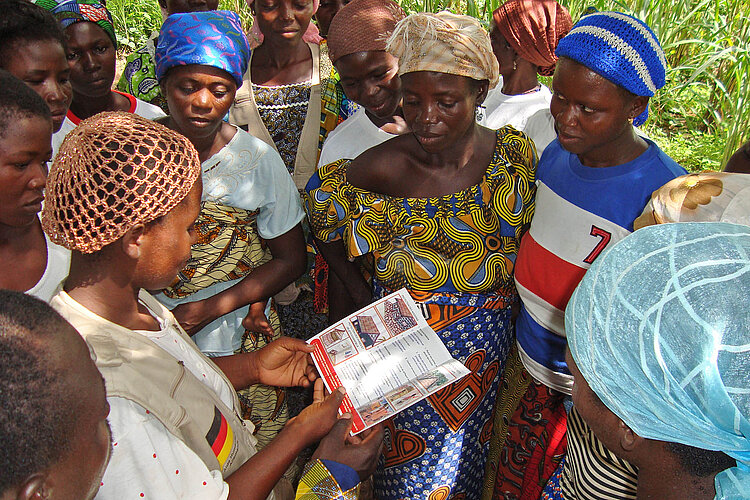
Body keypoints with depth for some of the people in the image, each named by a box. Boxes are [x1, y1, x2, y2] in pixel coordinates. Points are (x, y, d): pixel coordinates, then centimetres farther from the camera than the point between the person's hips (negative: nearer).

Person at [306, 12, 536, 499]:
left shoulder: (515, 153, -11)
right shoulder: (382, 169, -20)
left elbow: (526, 237, 4)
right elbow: (323, 221, -4)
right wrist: (365, 299, -6)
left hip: (488, 341, 3)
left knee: (465, 457, 23)